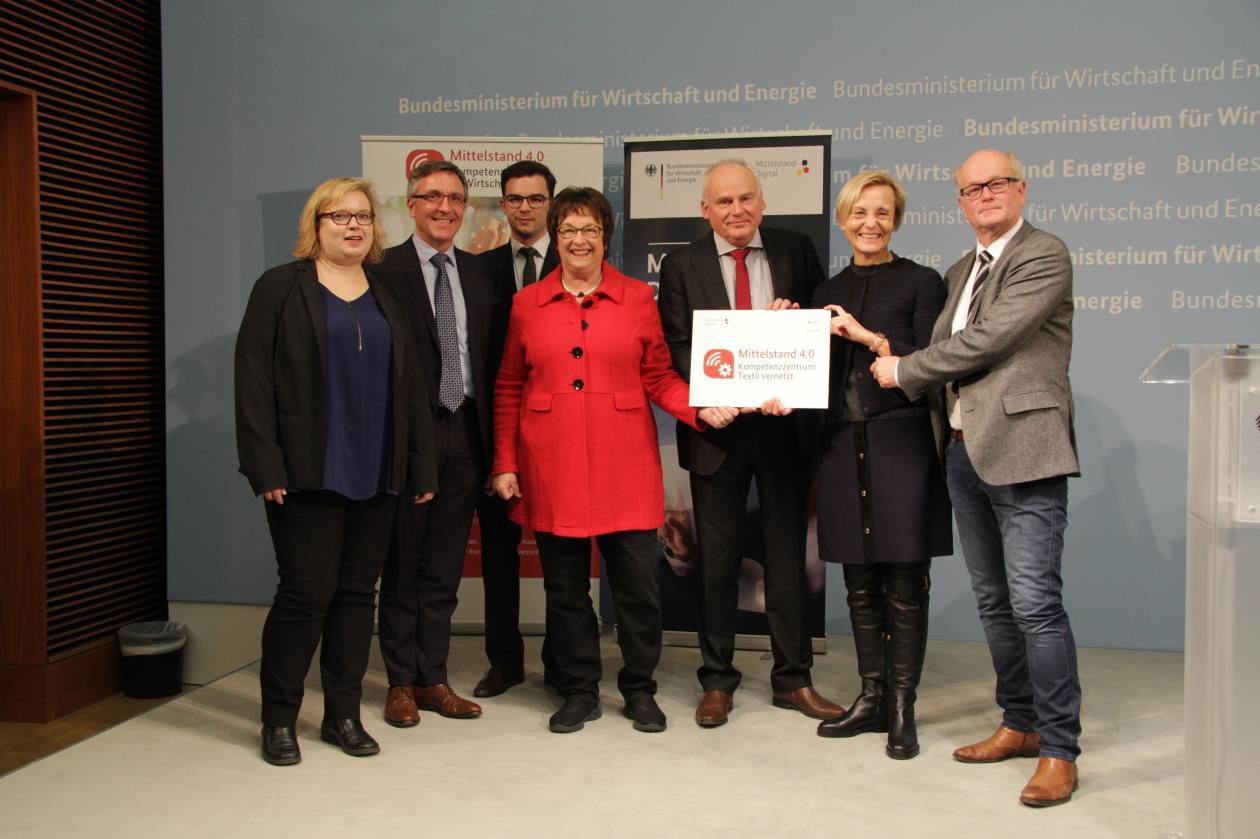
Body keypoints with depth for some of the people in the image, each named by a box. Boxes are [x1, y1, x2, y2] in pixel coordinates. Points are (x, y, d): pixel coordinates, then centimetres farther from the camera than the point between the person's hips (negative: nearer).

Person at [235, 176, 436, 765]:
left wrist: (421, 468, 7)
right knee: (305, 594, -1)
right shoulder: (281, 288, 1)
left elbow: (406, 388, 12)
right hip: (308, 474, -4)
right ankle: (278, 721, 14)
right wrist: (266, 467, -14)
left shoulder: (386, 300, 14)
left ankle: (343, 715, 21)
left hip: (374, 475, 5)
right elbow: (254, 379, -6)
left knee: (357, 592, 9)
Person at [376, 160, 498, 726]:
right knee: (402, 565, 7)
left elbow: (488, 359, 10)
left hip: (464, 433, 5)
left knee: (445, 567, 12)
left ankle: (433, 679, 23)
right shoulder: (384, 270, -6)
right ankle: (401, 682, 21)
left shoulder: (478, 274, 11)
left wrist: (488, 434, 3)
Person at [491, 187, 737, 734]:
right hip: (551, 469, 1)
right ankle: (579, 692, 24)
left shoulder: (638, 298, 5)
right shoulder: (527, 303, 7)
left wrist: (700, 410, -12)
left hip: (625, 468, -1)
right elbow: (508, 390, 9)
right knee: (564, 586, 8)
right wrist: (504, 464, 3)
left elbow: (659, 377, 6)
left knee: (638, 583, 2)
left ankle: (639, 689, 22)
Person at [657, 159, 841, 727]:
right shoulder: (682, 266, 2)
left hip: (785, 422, 1)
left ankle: (792, 679, 22)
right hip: (717, 425, -1)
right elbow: (677, 348, -3)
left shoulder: (797, 253, 5)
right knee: (717, 559, 8)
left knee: (787, 554, 9)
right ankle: (717, 681, 21)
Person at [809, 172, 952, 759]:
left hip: (902, 443, -4)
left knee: (905, 584, -1)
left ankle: (901, 709, 9)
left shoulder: (921, 282, 1)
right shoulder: (828, 293, 15)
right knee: (860, 583, 10)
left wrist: (868, 336, -14)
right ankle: (871, 698, 22)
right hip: (843, 446, 5)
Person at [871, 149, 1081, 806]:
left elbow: (987, 339, -15)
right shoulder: (961, 271, 20)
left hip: (1021, 449, -8)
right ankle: (1020, 724, 27)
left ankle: (1059, 749, 2)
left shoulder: (1044, 256, -6)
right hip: (964, 450, 8)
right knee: (994, 601, 14)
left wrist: (903, 371, -6)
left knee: (1035, 602, -9)